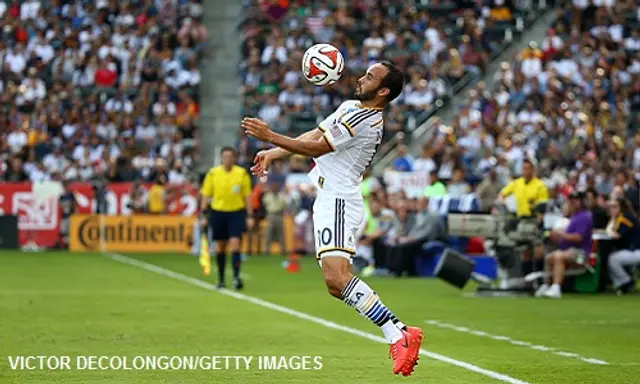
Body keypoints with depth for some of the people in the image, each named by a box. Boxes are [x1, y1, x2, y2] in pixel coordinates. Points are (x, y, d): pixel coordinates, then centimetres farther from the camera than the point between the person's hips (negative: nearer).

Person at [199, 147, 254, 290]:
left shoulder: (242, 174, -1)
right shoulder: (213, 173, 0)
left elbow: (247, 196, 5)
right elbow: (206, 195, 5)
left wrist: (250, 216, 2)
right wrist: (203, 214, -1)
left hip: (237, 212, -1)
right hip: (218, 212, 1)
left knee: (235, 244, -13)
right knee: (220, 247, 8)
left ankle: (236, 277, -16)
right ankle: (221, 279, 20)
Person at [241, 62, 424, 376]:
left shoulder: (364, 120, -13)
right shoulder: (350, 107, 18)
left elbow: (316, 148, -12)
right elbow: (313, 135, 26)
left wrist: (269, 136, -9)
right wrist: (272, 153, 23)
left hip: (338, 201, -10)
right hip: (329, 200, 10)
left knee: (336, 277, -25)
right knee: (336, 285, 4)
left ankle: (398, 336, -24)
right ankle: (399, 332, 2)